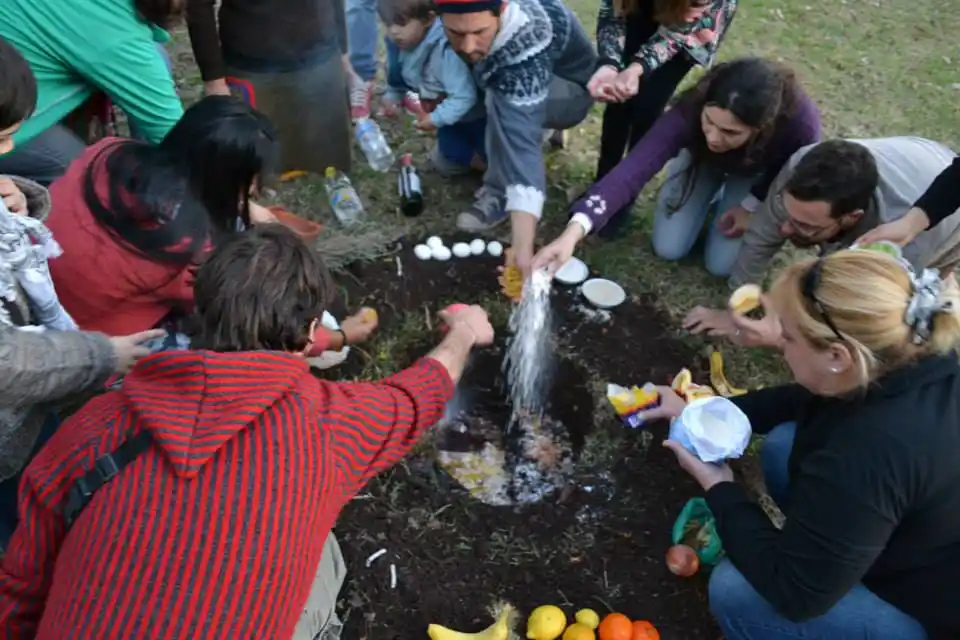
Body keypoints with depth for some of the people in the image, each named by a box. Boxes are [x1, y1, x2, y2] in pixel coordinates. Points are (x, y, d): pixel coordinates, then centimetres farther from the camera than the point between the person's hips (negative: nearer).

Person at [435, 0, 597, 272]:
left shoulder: (524, 48, -41)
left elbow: (523, 137, -51)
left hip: (570, 90, -7)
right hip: (520, 80, 7)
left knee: (502, 102, -36)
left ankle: (501, 193, -16)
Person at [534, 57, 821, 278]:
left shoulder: (800, 121, -42)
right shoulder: (691, 111, -43)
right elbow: (633, 169, -53)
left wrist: (751, 206, -16)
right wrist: (574, 231, -64)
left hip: (756, 173, 0)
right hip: (702, 157, 1)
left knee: (721, 265, -8)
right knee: (668, 249, -7)